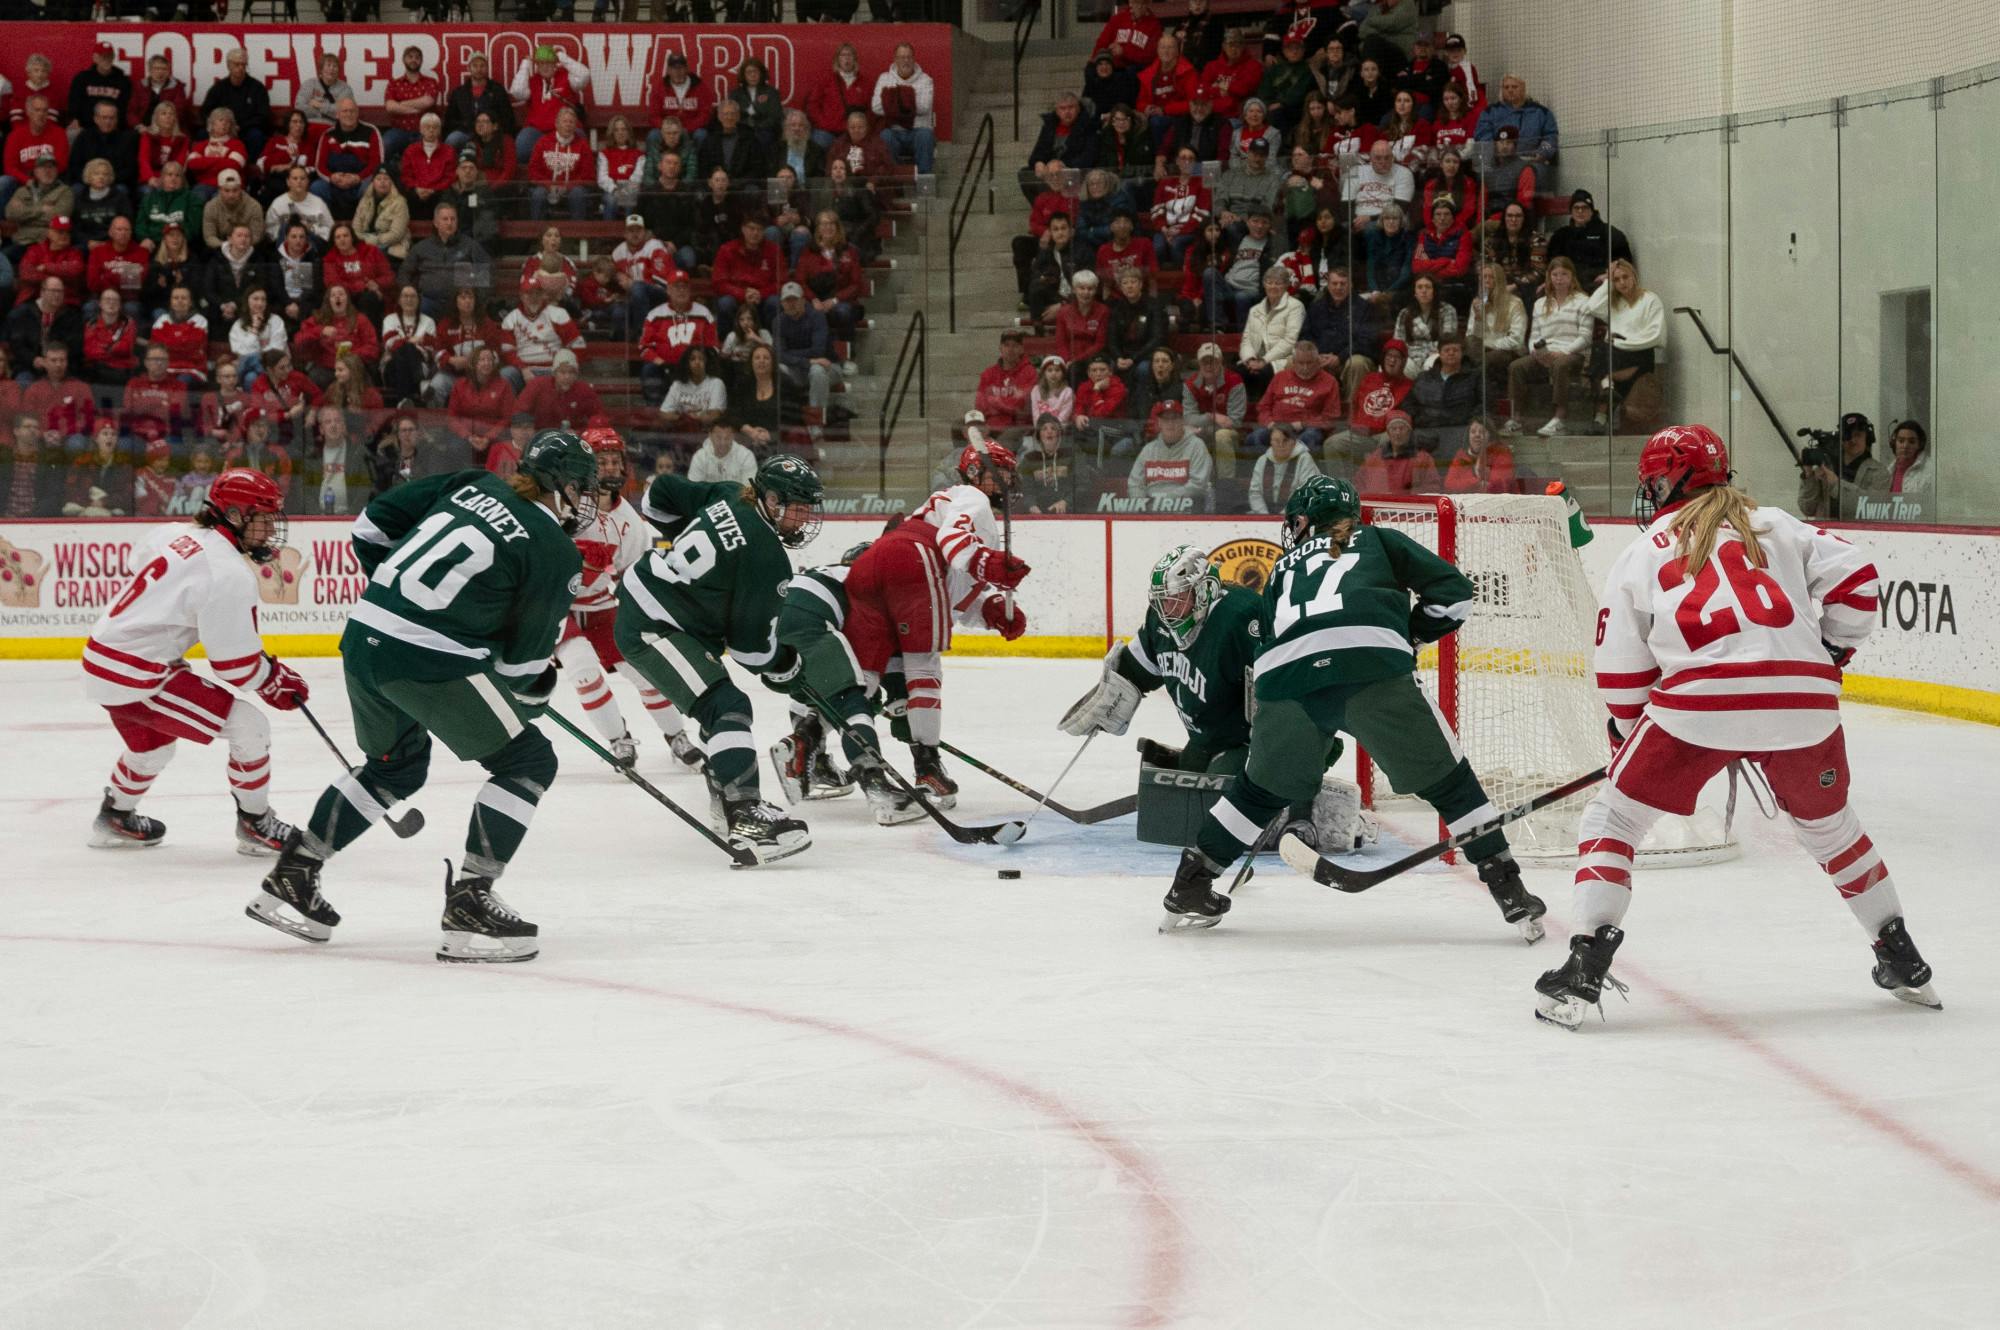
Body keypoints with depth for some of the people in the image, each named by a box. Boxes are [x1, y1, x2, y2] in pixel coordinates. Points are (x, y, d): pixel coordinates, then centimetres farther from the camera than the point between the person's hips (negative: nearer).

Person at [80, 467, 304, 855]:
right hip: (134, 677, -9)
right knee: (248, 725, -5)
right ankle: (256, 825, 8)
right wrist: (276, 682, 3)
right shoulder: (230, 575, -19)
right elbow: (235, 666, -17)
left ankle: (115, 819, 54)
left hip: (100, 656, 9)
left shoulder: (176, 533, 6)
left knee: (152, 743, 35)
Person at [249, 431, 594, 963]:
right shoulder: (557, 552, -2)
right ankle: (468, 906, -2)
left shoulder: (474, 484, 15)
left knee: (397, 764, 30)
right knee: (527, 761, 5)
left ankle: (290, 878, 32)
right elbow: (523, 658, 1)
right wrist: (534, 697, 21)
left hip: (364, 638, 8)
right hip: (430, 659, -8)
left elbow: (374, 523, 16)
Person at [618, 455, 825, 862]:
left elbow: (660, 495, 12)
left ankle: (724, 791, 41)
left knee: (720, 702, 24)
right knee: (726, 706, -21)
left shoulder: (728, 497, 2)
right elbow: (749, 644, -15)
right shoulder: (766, 557, -20)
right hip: (650, 629, -11)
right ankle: (746, 815, -34)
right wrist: (785, 664, 2)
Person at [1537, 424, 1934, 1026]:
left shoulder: (1640, 554, 18)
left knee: (1612, 818, 13)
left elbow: (1622, 676, 16)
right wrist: (1831, 654, 24)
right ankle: (1903, 961, 33)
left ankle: (1585, 968, -1)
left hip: (1696, 703, -3)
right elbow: (1853, 577, 9)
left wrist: (1630, 738, 31)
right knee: (1828, 824, 27)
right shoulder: (1777, 525, 21)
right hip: (1803, 700, 3)